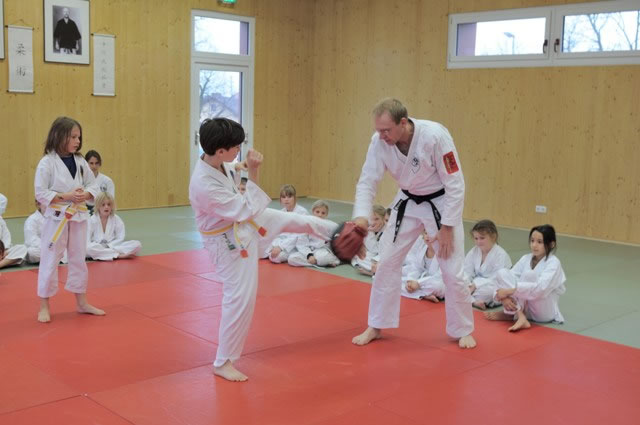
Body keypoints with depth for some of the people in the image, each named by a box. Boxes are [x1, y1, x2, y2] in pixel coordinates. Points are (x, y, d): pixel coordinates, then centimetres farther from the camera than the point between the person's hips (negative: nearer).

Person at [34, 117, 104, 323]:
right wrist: (66, 196, -21)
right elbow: (41, 193, -13)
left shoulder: (80, 161, 4)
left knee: (79, 260, 14)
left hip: (78, 216, 5)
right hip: (57, 217, -5)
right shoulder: (47, 163, -12)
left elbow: (93, 186, 9)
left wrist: (85, 195, -12)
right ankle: (44, 307, 15)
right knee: (49, 261, 1)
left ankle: (82, 303, 26)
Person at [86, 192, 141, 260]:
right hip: (97, 248, -2)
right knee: (87, 248, -40)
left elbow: (120, 239, 0)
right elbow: (87, 240, -7)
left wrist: (108, 246, -15)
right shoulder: (92, 220, -2)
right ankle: (119, 255, -30)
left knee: (137, 245, -18)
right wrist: (101, 246, -22)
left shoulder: (116, 219, 1)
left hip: (112, 246, 2)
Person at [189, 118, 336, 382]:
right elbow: (245, 210, -33)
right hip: (228, 242, -9)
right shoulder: (203, 184, -38)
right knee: (240, 298, -5)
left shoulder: (217, 163, -12)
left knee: (296, 221, 20)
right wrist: (253, 174, -34)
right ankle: (223, 362, 12)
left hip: (244, 221, 9)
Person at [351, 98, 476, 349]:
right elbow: (368, 181, -13)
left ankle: (462, 331, 19)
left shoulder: (435, 137, -31)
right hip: (408, 203, 4)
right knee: (387, 262, 4)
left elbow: (455, 185, -24)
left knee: (452, 271, -2)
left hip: (441, 204, -4)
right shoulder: (380, 141, -18)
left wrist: (447, 227, -21)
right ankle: (376, 327, 19)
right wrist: (361, 216, -30)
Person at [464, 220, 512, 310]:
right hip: (475, 285, 6)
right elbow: (467, 272, 0)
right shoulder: (473, 252, 6)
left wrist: (475, 285, -25)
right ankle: (473, 301, -28)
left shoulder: (501, 255, -14)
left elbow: (497, 279, -20)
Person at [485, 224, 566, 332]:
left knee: (529, 274, -29)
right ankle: (520, 317, -24)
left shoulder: (553, 263, -13)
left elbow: (541, 288, -29)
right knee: (502, 273, -15)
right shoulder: (526, 258, 5)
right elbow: (510, 277, -4)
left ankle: (510, 314, -17)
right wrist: (504, 296, -26)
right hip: (525, 308, 6)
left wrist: (510, 290, -33)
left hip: (544, 312, -6)